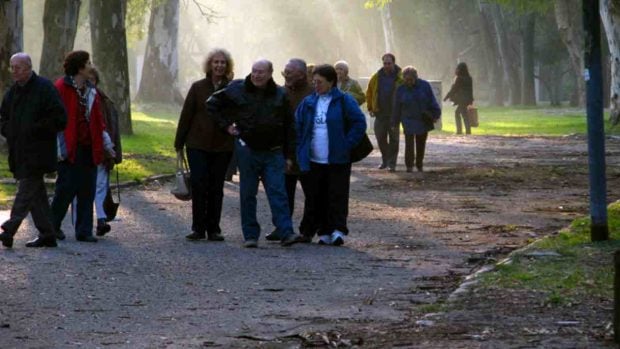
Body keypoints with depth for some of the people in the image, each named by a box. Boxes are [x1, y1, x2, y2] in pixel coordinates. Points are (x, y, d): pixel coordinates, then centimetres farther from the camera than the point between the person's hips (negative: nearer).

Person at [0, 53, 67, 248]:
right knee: (36, 192, 10)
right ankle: (47, 235, 14)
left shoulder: (45, 89, -9)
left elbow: (59, 120, -14)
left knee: (27, 190, -11)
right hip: (19, 152, 8)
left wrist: (33, 130, -15)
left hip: (36, 153, -8)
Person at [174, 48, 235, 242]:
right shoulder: (198, 88, 3)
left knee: (216, 189, 4)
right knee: (198, 186, -6)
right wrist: (179, 143, 4)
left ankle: (213, 230, 11)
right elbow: (186, 115, 5)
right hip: (198, 145, 0)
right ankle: (198, 228, 2)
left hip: (222, 147, 0)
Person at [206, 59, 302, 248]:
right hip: (247, 150, 0)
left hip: (273, 153, 0)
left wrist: (289, 155, 6)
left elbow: (289, 127, 9)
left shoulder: (280, 95, 5)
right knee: (248, 194, 3)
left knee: (278, 193, -7)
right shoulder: (237, 90, 1)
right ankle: (250, 236, 8)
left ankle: (286, 233, -12)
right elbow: (212, 104, 12)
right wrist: (226, 125, 3)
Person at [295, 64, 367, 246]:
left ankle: (338, 230, -8)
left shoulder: (344, 101, -3)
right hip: (313, 161, 4)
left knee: (337, 196, -7)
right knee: (316, 198, 4)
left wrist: (347, 144, -9)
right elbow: (297, 127, 17)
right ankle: (324, 232, 11)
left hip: (337, 161, -4)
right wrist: (301, 149, 6)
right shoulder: (308, 103, 10)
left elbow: (359, 123, -4)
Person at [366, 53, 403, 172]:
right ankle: (385, 160, 24)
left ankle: (392, 163, 4)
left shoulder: (400, 78, -6)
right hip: (380, 113, 3)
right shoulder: (376, 77, 4)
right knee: (380, 137, 6)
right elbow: (369, 93, 13)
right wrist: (370, 108, 8)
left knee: (393, 138, -1)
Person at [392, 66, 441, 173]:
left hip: (423, 120, 1)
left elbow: (432, 101, -1)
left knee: (421, 144, 8)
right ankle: (409, 165, -6)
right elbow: (397, 108, 3)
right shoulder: (401, 89, -3)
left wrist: (435, 115, -5)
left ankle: (419, 164, 22)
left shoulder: (424, 85, -4)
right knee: (409, 143, -11)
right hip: (409, 121, -1)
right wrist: (395, 123, 6)